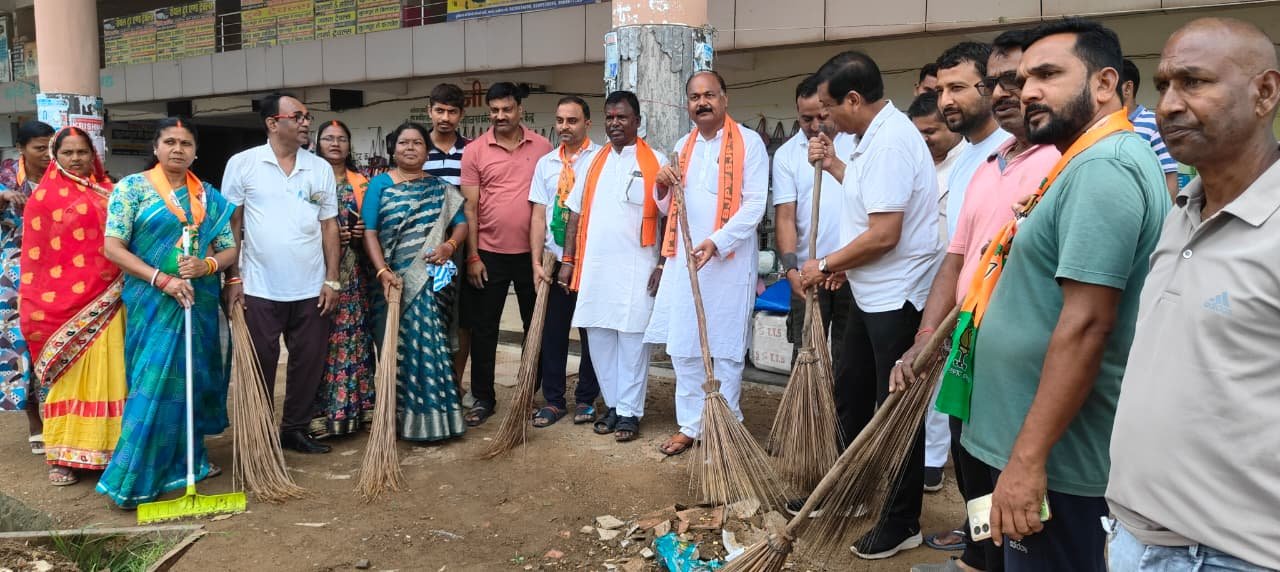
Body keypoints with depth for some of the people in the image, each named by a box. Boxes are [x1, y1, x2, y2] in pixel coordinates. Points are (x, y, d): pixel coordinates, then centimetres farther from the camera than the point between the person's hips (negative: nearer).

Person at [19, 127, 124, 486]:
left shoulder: (108, 193, 13)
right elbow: (36, 255, -1)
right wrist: (37, 305, -5)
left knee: (107, 373, 6)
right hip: (66, 299, -3)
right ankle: (63, 455, 8)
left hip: (106, 300, 3)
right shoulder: (45, 196, 1)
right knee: (69, 375, 1)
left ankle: (106, 447, 14)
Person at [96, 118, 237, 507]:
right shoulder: (132, 187, -2)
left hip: (200, 302, 4)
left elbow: (230, 249, 8)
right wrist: (161, 279, -18)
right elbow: (113, 248, -8)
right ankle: (134, 479, 1)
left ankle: (188, 461, 24)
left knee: (192, 381, 10)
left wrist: (206, 265, -14)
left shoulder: (208, 196, 9)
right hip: (152, 301, -4)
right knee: (154, 384, -7)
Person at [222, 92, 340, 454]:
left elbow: (329, 226, 8)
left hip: (310, 289, 3)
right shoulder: (243, 164, -1)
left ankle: (296, 429, 24)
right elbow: (231, 224, 0)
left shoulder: (321, 169, 7)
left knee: (309, 364, 8)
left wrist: (332, 279, 2)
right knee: (260, 366, 5)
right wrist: (233, 278, -4)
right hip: (259, 288, -3)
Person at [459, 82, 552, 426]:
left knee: (536, 326, 12)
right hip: (489, 254, -1)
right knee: (483, 329, 6)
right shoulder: (475, 151, -1)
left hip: (531, 253, 1)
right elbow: (470, 207, -2)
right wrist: (473, 257, -6)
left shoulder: (542, 147, 1)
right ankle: (483, 399, 18)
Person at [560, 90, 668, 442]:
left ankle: (630, 412, 10)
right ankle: (613, 405, 21)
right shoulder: (594, 162, 12)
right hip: (594, 267, 5)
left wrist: (663, 265, -8)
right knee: (599, 339, 9)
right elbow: (576, 214, 13)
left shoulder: (655, 162, -1)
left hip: (636, 268, -5)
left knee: (632, 341, 0)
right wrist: (569, 260, 8)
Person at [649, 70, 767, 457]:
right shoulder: (682, 146, 14)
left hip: (729, 262, -5)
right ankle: (690, 425, 20)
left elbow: (755, 204, -11)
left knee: (726, 350, 3)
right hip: (683, 260, 5)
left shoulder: (749, 143, -3)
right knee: (683, 348, 8)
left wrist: (717, 241, -22)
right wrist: (663, 186, -3)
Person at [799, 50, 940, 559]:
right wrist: (833, 165, 17)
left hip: (896, 299, -10)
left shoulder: (890, 141, -22)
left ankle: (902, 523, 16)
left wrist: (825, 265, -14)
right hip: (872, 295, 11)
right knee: (849, 393, 21)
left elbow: (884, 234, -26)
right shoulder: (877, 135, 10)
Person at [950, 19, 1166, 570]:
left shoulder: (1102, 169, -19)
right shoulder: (1091, 164, 14)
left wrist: (1028, 457, -25)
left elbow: (1086, 326, -26)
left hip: (1053, 456, -10)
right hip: (1043, 445, 10)